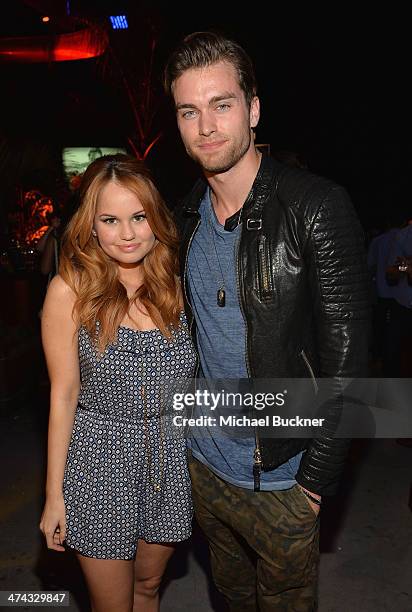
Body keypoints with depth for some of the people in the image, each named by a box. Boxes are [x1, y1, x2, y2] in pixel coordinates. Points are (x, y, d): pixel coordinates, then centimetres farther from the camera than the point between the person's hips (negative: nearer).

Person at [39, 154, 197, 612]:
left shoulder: (174, 285, -3)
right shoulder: (70, 290, -12)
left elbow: (187, 380, 5)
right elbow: (64, 392, -8)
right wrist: (54, 495, -4)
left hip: (170, 458, 3)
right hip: (101, 461, -3)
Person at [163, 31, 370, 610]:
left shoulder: (317, 206, -19)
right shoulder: (187, 215, 2)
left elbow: (346, 353, -18)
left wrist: (318, 476, -16)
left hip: (281, 477, -5)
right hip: (202, 463, 6)